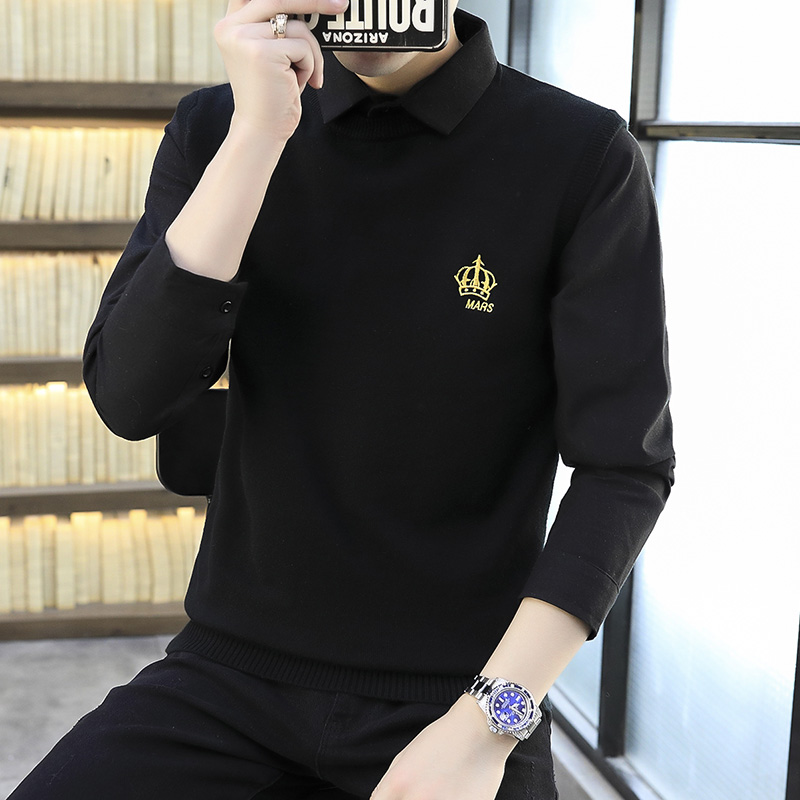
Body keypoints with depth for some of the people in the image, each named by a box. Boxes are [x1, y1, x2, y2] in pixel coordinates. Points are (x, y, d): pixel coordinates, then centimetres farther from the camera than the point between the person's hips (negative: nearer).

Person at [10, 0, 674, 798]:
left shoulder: (585, 159, -9)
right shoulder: (215, 130, 0)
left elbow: (626, 466, -9)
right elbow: (130, 400, -11)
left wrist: (486, 723, -16)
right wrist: (256, 135, -19)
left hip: (462, 697, -2)